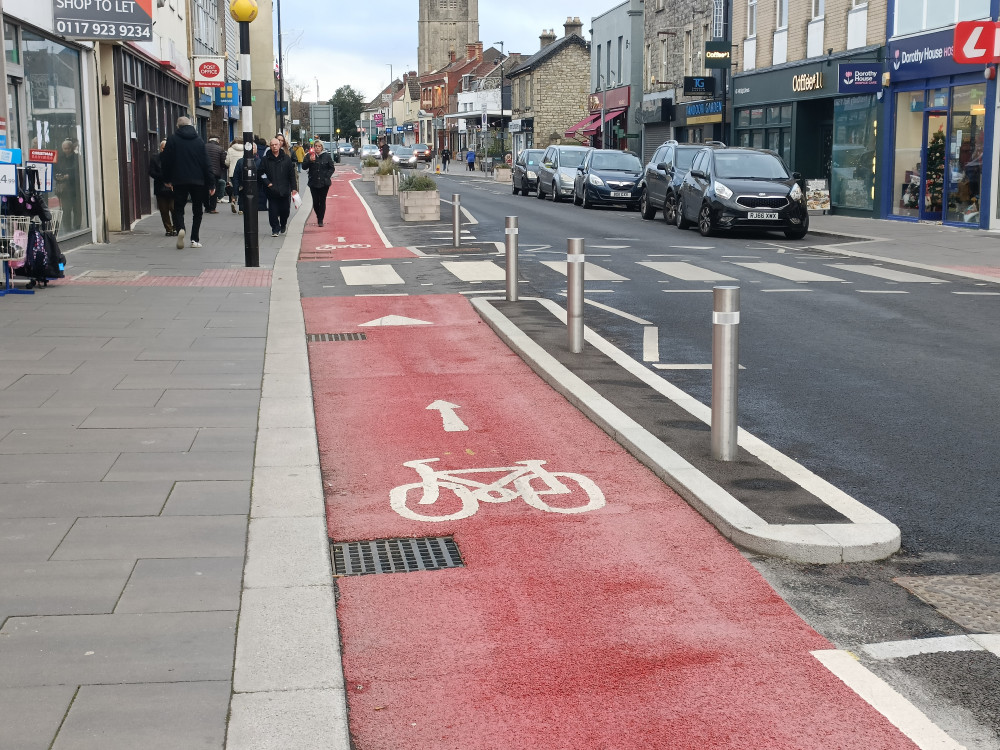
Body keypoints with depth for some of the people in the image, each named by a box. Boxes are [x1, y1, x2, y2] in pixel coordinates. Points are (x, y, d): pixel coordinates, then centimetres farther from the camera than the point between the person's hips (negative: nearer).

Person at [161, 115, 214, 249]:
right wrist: (210, 183, 4)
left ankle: (180, 228, -23)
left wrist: (166, 179, 12)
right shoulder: (199, 140, 3)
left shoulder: (172, 139, -1)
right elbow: (206, 163, 2)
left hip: (179, 181, -1)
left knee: (178, 208, 6)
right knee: (197, 210, 11)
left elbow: (165, 161, -1)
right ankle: (195, 239, 6)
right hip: (198, 181, 1)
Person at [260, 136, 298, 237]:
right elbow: (262, 173, 4)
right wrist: (267, 183, -10)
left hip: (285, 190, 1)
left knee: (285, 210, 8)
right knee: (273, 211, -4)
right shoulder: (265, 159, 3)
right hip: (272, 191, -1)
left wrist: (294, 188, 1)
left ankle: (283, 225, 33)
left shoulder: (286, 158, 5)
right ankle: (275, 229, 4)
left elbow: (292, 174, 6)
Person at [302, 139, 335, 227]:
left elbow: (332, 168, 7)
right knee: (315, 201, 3)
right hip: (313, 183, 1)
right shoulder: (309, 156, 2)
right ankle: (318, 216, 27)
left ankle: (320, 220, 5)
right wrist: (310, 161, -21)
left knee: (322, 201, -2)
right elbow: (304, 167, -5)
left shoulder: (326, 156, 1)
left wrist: (327, 176, -6)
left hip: (324, 183, -1)